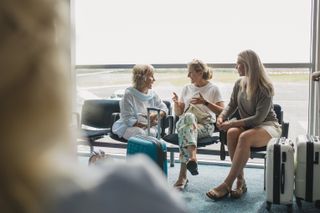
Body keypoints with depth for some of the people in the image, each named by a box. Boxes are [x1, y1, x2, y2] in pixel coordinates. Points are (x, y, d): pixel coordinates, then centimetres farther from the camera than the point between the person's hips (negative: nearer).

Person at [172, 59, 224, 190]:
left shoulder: (213, 89, 8)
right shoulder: (186, 88, 20)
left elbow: (222, 112, 1)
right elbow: (178, 113, 20)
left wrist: (205, 102, -12)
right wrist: (176, 103, -3)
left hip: (205, 125, -2)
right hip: (185, 121, 3)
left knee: (185, 129, -37)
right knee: (188, 117, -36)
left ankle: (182, 176, -45)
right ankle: (192, 157, -56)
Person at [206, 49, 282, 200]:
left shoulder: (265, 87, -15)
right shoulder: (239, 84, 4)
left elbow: (259, 118, -20)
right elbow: (232, 105, 14)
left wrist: (233, 123, -25)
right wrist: (222, 116, -8)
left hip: (268, 125, -5)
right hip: (246, 125, 5)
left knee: (245, 137, -37)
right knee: (231, 133, -30)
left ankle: (227, 185, -33)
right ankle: (240, 181, -27)